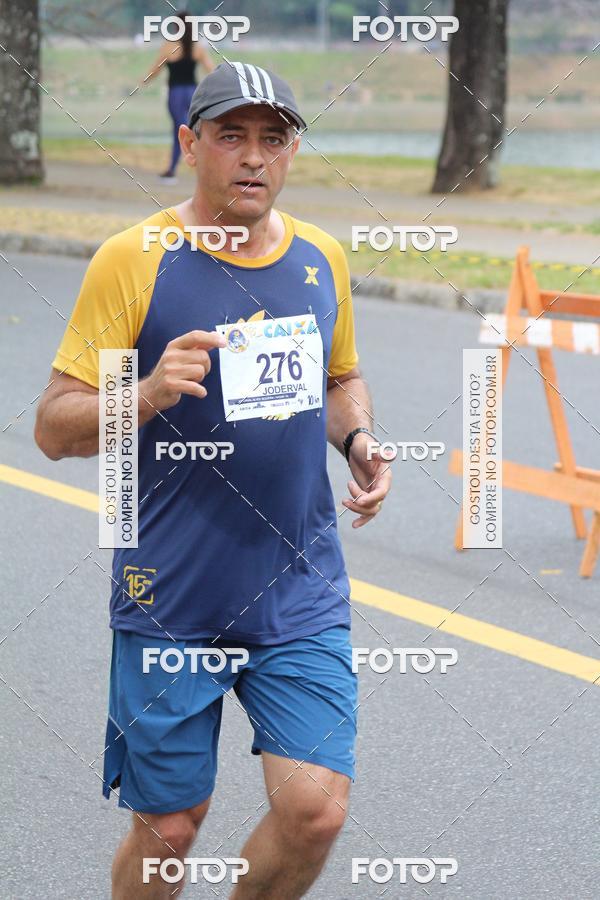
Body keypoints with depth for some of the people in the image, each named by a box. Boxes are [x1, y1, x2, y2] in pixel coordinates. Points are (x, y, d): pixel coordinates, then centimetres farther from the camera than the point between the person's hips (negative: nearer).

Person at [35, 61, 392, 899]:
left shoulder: (320, 257, 7)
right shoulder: (132, 260, -8)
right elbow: (54, 427, -8)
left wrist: (359, 440, 3)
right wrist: (150, 395, -27)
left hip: (303, 599, 3)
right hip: (171, 602, -3)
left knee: (315, 811, -7)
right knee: (168, 828, 5)